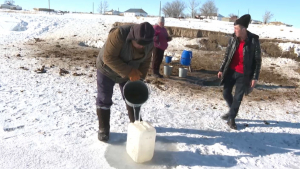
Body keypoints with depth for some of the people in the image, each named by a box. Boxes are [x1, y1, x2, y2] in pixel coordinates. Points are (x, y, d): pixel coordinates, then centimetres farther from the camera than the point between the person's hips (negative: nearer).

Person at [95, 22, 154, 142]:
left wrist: (139, 78, -13)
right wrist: (130, 72, -36)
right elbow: (108, 58, -35)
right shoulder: (119, 35, -36)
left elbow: (145, 62, -3)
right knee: (104, 99, 0)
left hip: (129, 73, 4)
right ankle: (103, 129, 16)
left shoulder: (148, 44, -17)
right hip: (107, 70, -4)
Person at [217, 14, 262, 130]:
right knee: (226, 93, 10)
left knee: (238, 98, 3)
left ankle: (231, 118, 21)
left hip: (243, 74, -4)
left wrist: (255, 77, -11)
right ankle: (232, 111, 37)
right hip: (231, 71, 4)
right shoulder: (233, 38, -3)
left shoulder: (254, 40, -15)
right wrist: (221, 69, 8)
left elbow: (258, 60, -9)